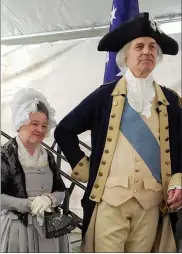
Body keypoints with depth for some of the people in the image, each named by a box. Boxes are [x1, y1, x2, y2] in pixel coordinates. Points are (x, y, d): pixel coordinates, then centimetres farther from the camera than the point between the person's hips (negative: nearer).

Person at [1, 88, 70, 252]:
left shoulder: (48, 156, 9)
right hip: (17, 227, -5)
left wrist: (49, 199, -13)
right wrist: (30, 205, -19)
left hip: (48, 225, 5)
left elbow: (61, 191, 8)